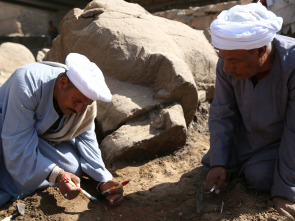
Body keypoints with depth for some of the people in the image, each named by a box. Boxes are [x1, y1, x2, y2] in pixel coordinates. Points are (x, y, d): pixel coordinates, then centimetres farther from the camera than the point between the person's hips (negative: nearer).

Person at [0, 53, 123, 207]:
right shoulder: (27, 82, -36)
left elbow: (86, 138, -12)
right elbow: (18, 144, -37)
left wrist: (104, 180, -26)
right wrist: (55, 175, -46)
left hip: (44, 139, 6)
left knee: (76, 166, -15)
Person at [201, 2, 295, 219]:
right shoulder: (228, 64, -22)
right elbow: (222, 113, -12)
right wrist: (218, 163, -19)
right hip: (250, 132, 5)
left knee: (258, 175, -23)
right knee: (211, 167, -2)